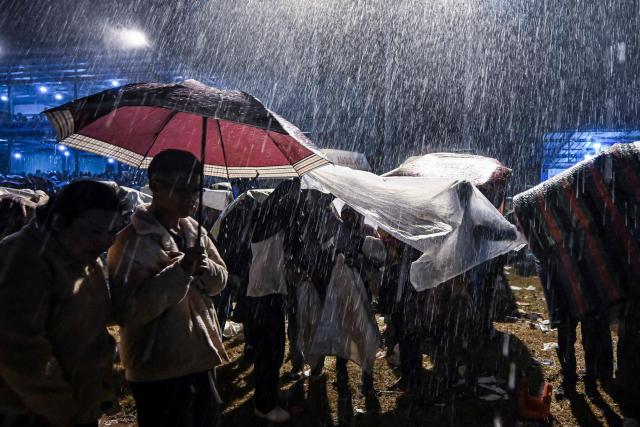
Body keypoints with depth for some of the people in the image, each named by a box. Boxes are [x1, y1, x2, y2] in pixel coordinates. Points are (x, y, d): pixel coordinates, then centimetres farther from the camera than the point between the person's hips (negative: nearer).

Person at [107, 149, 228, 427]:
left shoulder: (194, 229, 4)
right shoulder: (132, 242, -18)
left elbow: (221, 279, 9)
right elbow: (126, 312, -25)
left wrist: (204, 268, -13)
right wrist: (179, 271, -28)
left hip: (201, 359, 7)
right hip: (159, 370, -7)